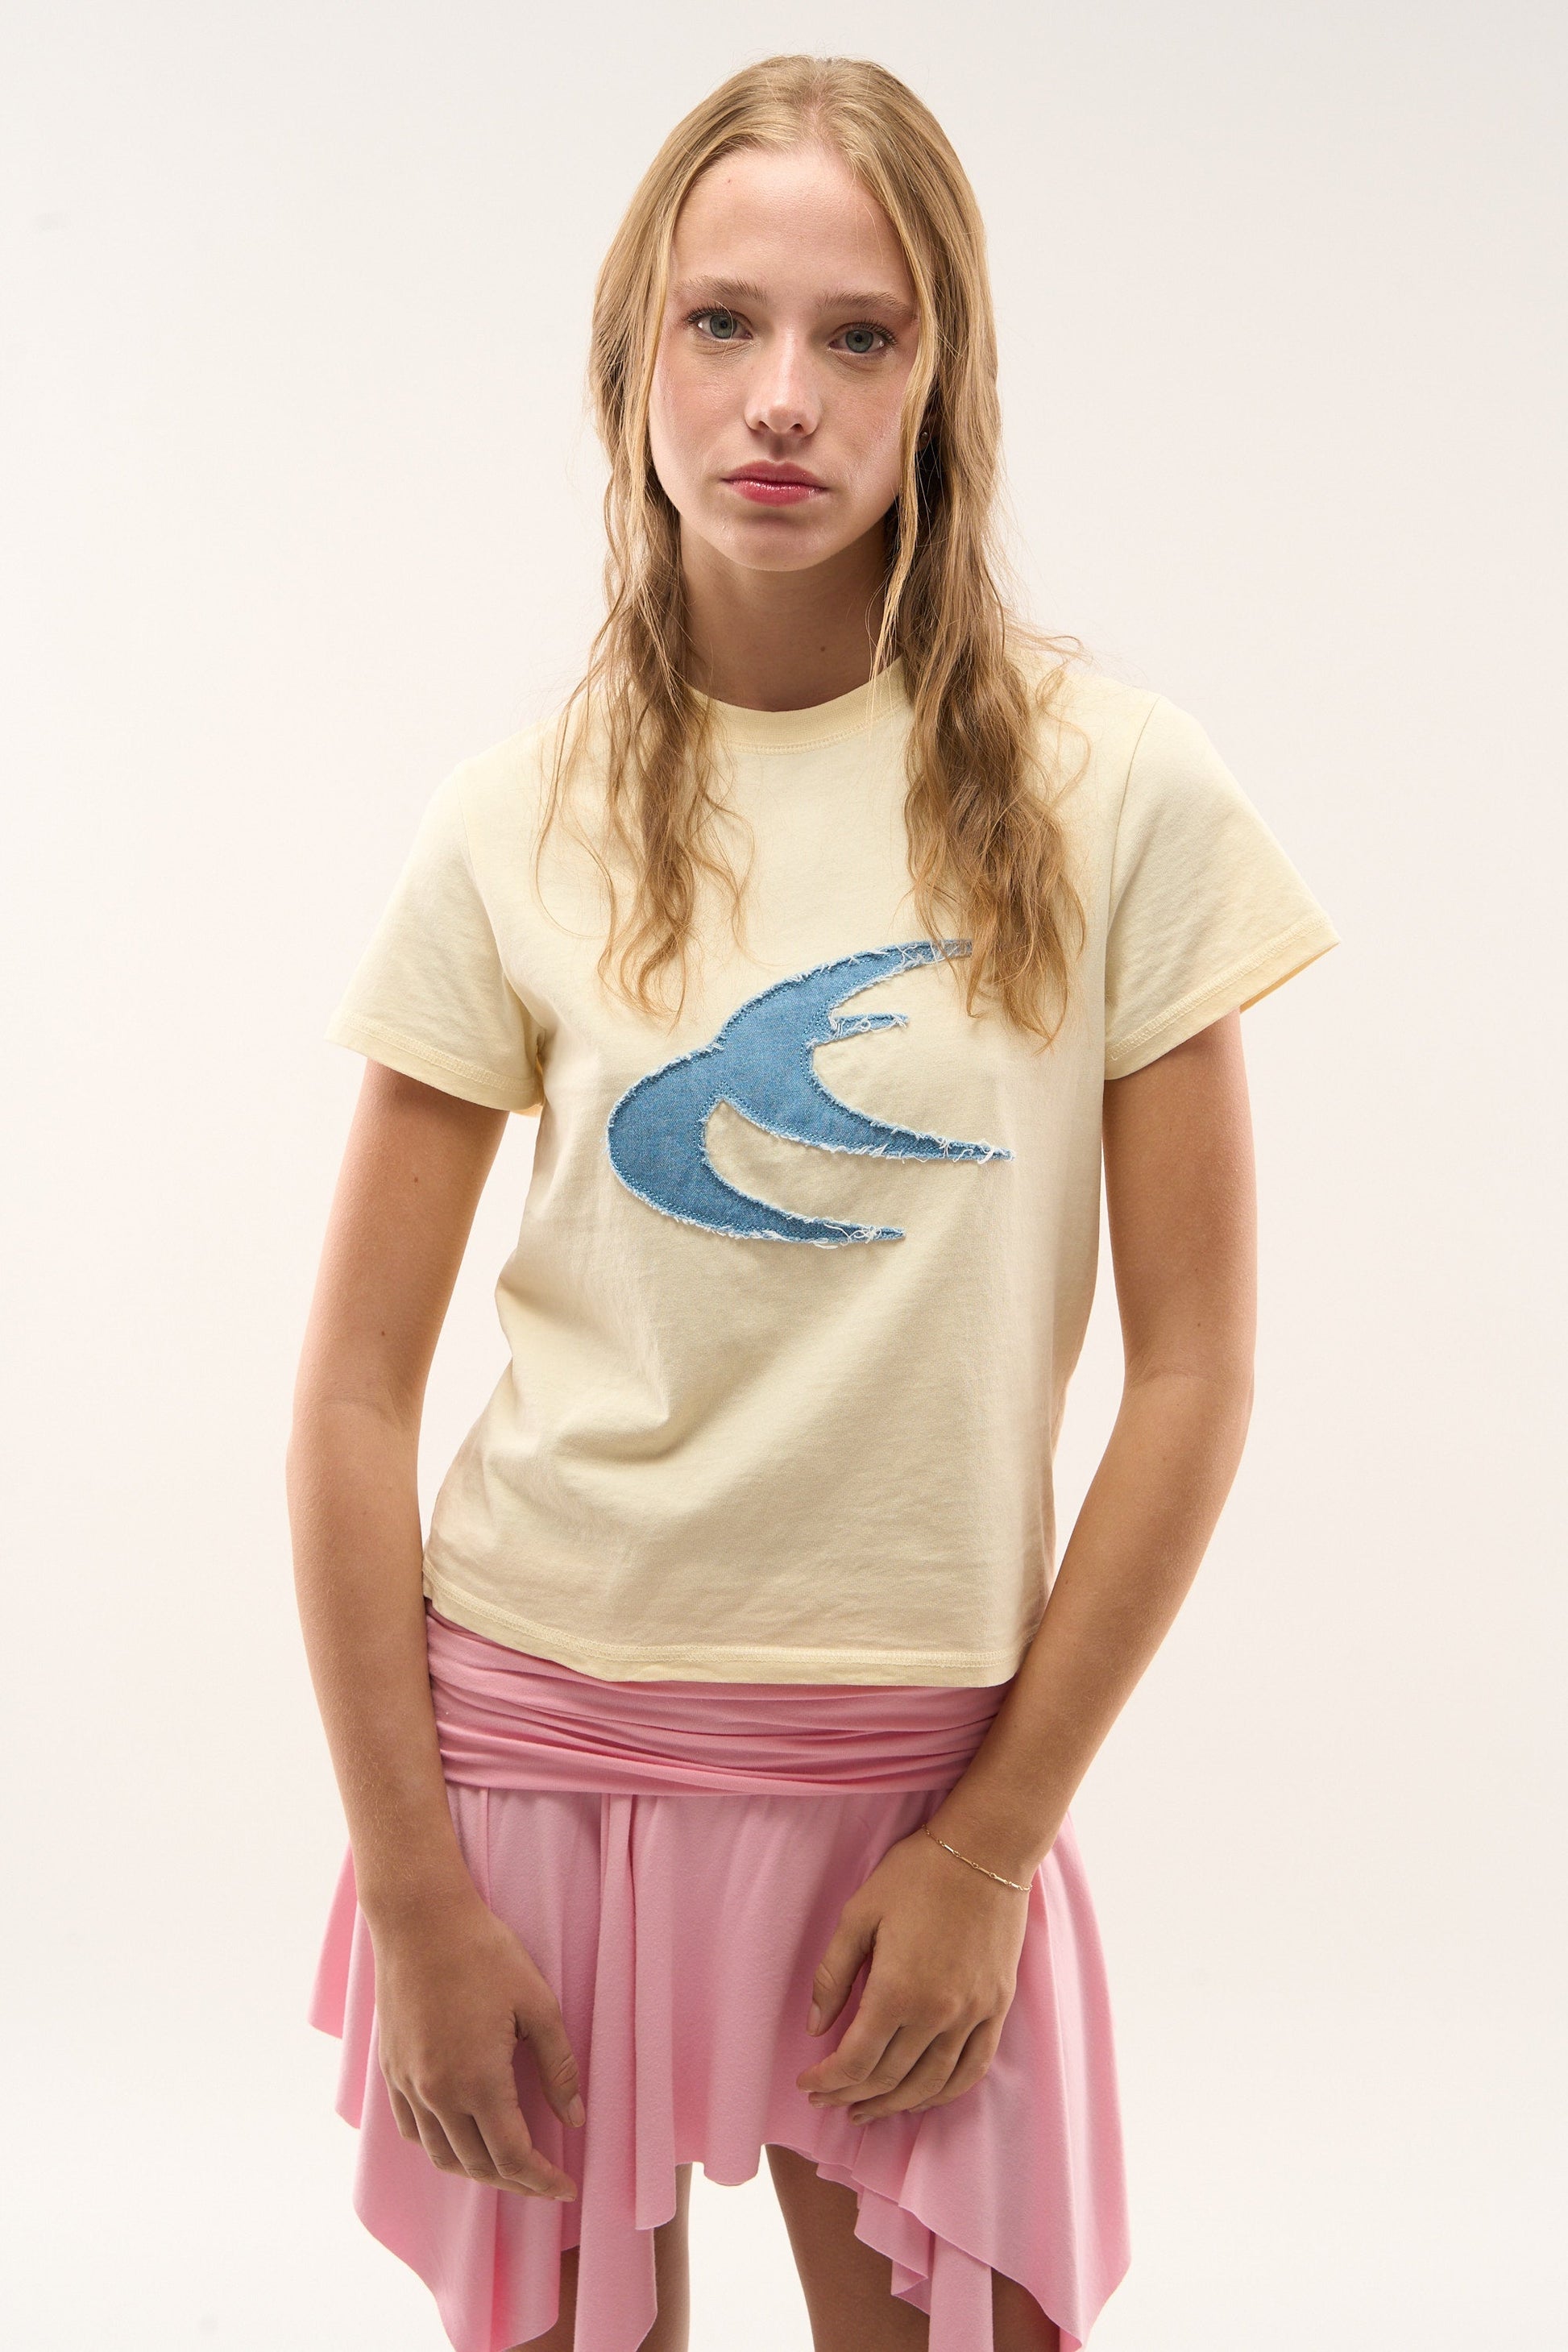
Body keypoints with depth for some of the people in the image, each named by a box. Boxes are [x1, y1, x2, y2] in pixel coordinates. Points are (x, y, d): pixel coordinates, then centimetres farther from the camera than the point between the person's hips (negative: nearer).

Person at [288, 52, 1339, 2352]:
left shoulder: (1112, 794, -7)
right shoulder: (518, 829, -4)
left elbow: (1191, 1367, -5)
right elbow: (355, 1395, -2)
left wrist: (997, 1837, -6)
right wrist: (411, 1886, -6)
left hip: (925, 1761, 0)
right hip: (540, 1727, 1)